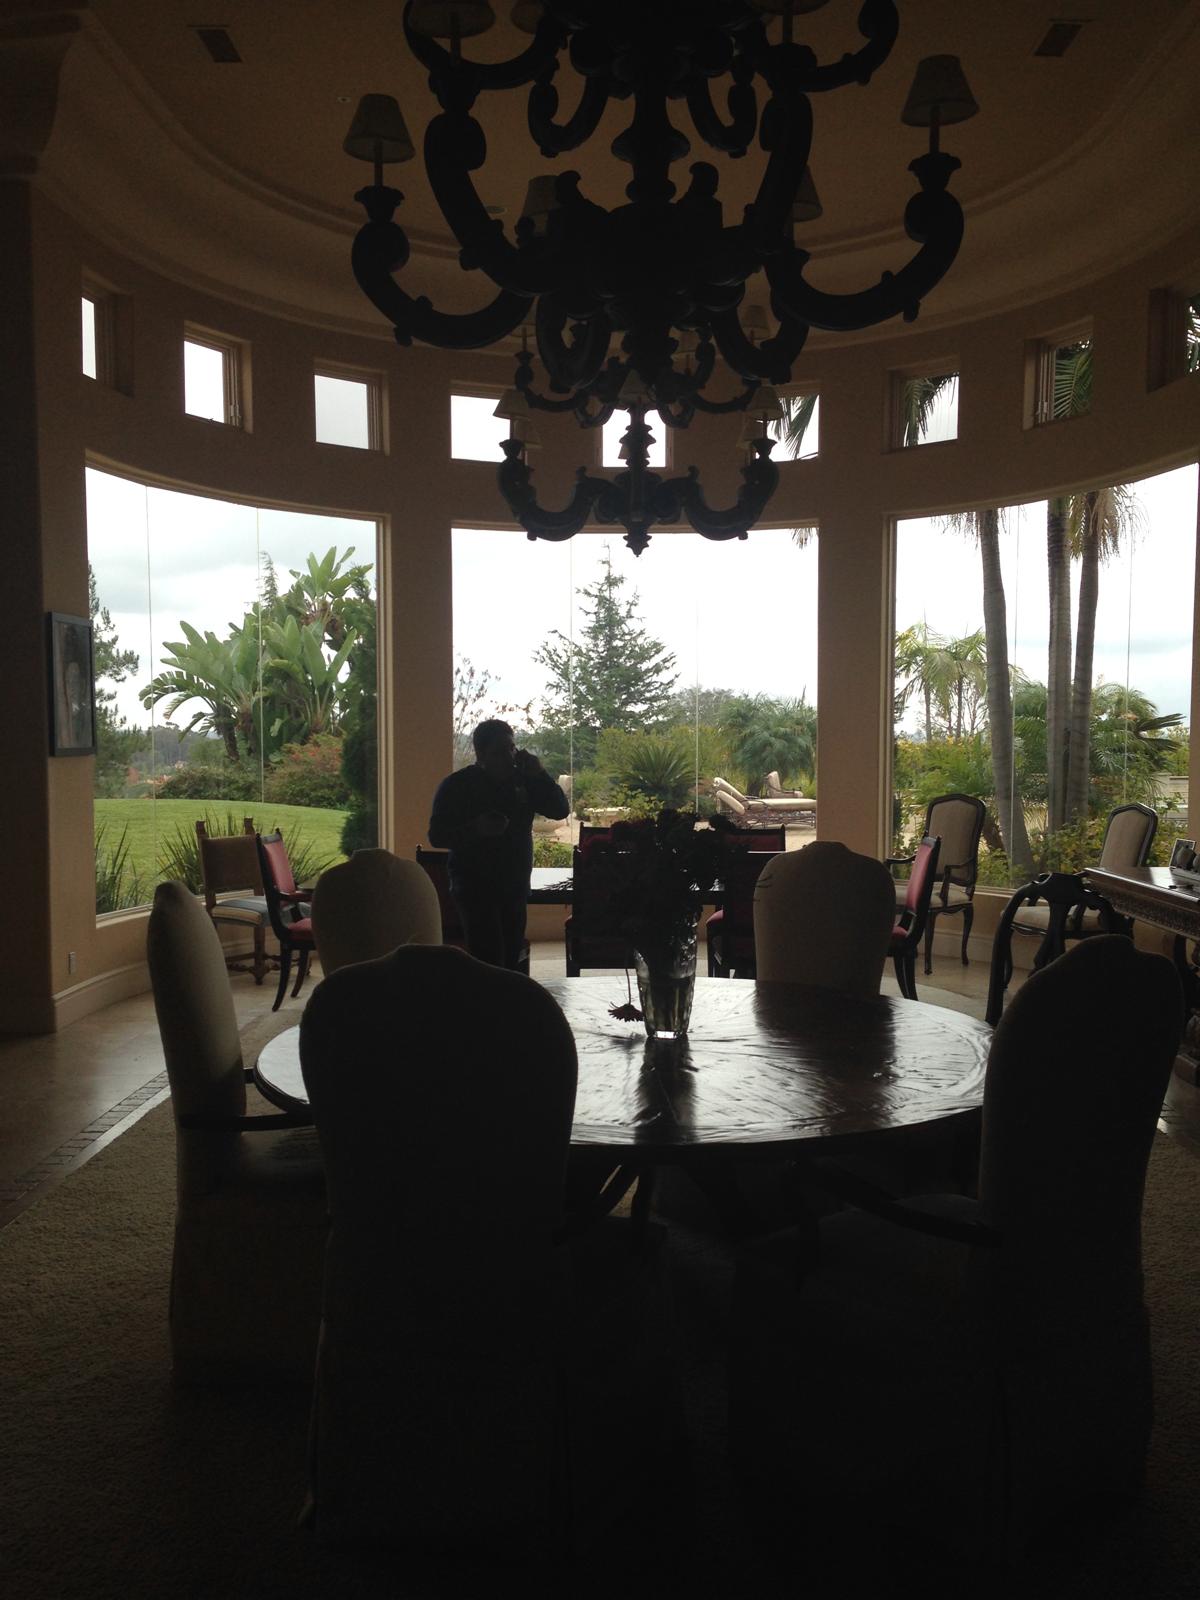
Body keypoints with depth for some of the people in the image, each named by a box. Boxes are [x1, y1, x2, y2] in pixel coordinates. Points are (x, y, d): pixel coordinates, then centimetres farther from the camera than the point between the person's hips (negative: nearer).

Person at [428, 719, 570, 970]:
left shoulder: (522, 780, 6)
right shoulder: (456, 786, -6)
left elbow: (561, 809, 3)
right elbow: (437, 836, -9)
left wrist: (539, 775, -11)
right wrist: (476, 828, -26)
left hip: (515, 887, 5)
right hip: (476, 889, -5)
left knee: (511, 961, 7)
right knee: (490, 965, -17)